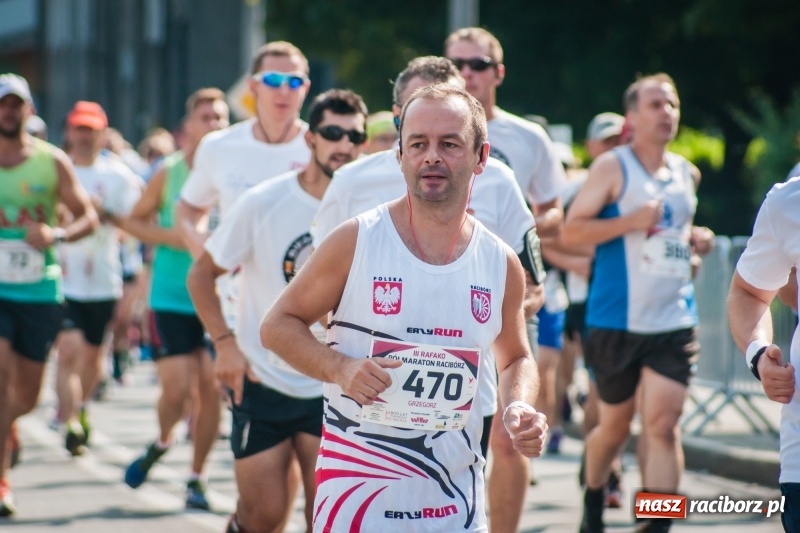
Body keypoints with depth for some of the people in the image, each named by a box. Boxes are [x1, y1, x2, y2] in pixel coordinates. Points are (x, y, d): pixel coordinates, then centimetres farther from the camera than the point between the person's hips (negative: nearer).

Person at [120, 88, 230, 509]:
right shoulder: (168, 173, -1)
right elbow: (133, 221, 8)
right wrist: (171, 237, -9)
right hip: (172, 297, -1)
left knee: (211, 387, -1)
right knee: (177, 387, -8)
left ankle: (197, 476, 15)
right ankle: (162, 443, 25)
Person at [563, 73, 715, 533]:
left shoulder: (687, 174, 11)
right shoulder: (612, 168, -5)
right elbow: (571, 231, -10)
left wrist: (695, 238, 7)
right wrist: (632, 221, -22)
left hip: (674, 322, 3)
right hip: (617, 320, -3)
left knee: (664, 424, -11)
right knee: (616, 424, 12)